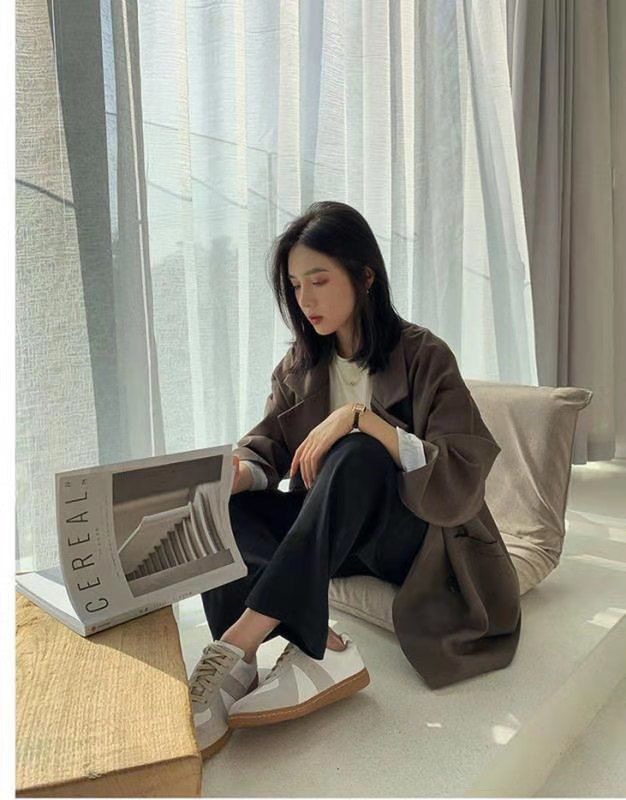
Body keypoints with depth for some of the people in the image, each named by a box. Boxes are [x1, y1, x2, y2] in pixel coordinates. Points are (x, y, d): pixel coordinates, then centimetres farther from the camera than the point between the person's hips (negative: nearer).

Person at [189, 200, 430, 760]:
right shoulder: (301, 363, 6)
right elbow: (268, 448, -4)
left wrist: (360, 418, -29)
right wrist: (234, 473, -28)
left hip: (409, 534, -4)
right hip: (332, 534, 5)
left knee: (357, 455, -36)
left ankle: (242, 642, -40)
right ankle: (318, 647, -33)